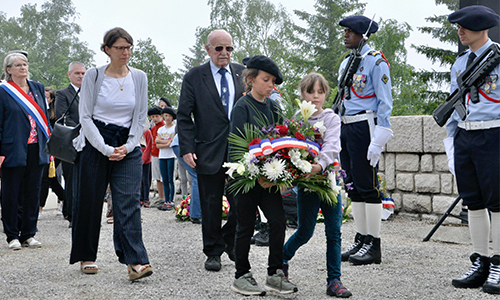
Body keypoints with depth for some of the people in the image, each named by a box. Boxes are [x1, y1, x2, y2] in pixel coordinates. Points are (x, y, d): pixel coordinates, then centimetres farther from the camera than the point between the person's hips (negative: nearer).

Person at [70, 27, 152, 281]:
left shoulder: (139, 77, 5)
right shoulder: (93, 76, -2)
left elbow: (140, 117, 7)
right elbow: (85, 116, -5)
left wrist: (128, 146, -8)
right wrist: (105, 149, -13)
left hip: (128, 146, 1)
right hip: (95, 143, -1)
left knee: (128, 202, -9)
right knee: (89, 201, 5)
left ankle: (136, 262, -14)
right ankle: (87, 256, 21)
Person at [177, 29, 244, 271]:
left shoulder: (242, 73, 10)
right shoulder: (194, 77, 1)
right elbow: (183, 117, 0)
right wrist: (187, 149, -9)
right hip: (209, 151, -2)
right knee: (211, 206, 5)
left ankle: (229, 241, 25)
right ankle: (213, 252, 21)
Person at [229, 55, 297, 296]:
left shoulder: (272, 106, 9)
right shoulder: (242, 107, -9)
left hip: (268, 176, 5)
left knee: (278, 221, -2)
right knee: (246, 226, 4)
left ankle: (274, 274, 9)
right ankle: (241, 276, 17)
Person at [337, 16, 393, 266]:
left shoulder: (376, 62, -7)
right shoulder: (346, 63, 17)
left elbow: (385, 102, -11)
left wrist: (377, 141, -17)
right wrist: (337, 137, 17)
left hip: (364, 127, -8)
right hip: (345, 128, 8)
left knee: (367, 186, -6)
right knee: (353, 187, 9)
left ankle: (373, 245, 0)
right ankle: (361, 240, 17)